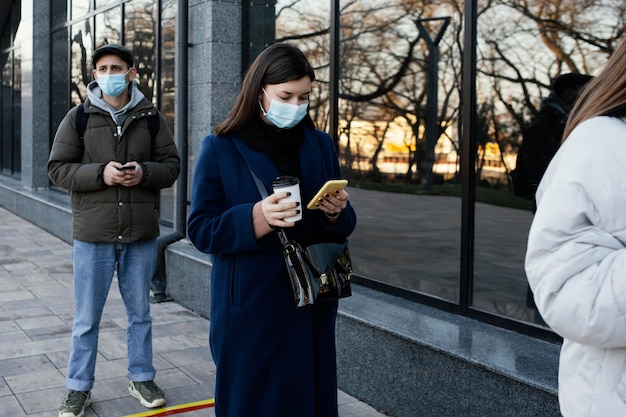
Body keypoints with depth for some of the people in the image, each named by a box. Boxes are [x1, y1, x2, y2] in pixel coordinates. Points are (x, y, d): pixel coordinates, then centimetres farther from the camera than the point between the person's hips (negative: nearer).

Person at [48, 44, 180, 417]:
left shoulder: (151, 117, 3)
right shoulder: (78, 117, 0)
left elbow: (171, 165, 5)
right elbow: (58, 168, -2)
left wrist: (144, 173, -16)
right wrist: (100, 174, -18)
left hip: (141, 234, 1)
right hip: (93, 235, -1)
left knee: (140, 313, 15)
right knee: (87, 319, 9)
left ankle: (142, 378, 31)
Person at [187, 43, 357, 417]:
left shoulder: (321, 146, 7)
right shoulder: (221, 149, -5)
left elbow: (344, 226, 11)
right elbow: (200, 230, -9)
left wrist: (336, 213, -13)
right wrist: (257, 218, -25)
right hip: (249, 309, -3)